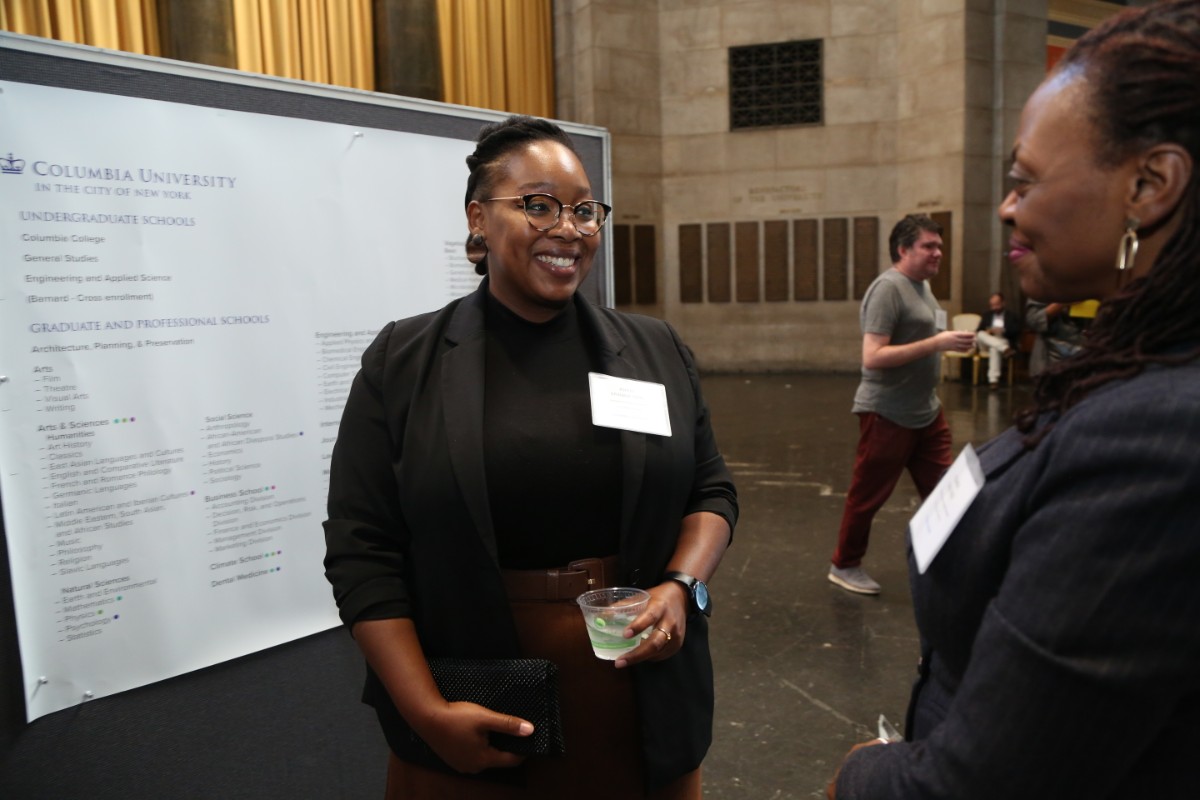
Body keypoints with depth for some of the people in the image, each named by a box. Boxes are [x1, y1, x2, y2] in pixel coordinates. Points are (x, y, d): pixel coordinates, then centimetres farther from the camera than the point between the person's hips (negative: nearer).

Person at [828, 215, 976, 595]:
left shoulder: (921, 284, 11)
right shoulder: (888, 287, -18)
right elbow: (873, 357, -26)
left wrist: (947, 343, 7)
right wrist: (938, 342, -26)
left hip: (927, 412, 9)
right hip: (888, 415, -9)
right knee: (867, 496, 5)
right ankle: (845, 566, 22)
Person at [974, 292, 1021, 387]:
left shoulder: (1012, 316, 14)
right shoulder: (986, 316, 25)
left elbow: (1017, 331, -2)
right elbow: (978, 331, 14)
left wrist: (1003, 330, -18)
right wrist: (987, 331, -9)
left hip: (1004, 343, -4)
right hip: (986, 345, 4)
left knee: (994, 349, -40)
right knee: (980, 334, -30)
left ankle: (993, 379, -51)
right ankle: (1005, 349, -48)